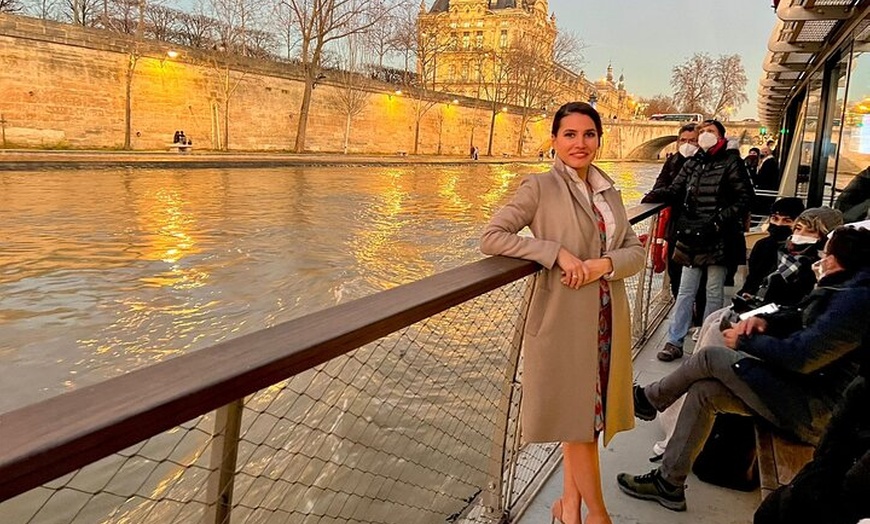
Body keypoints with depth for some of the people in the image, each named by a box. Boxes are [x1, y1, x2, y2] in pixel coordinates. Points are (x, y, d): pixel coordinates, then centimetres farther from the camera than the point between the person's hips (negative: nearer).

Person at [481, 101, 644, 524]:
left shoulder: (608, 192, 10)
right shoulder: (539, 188, -8)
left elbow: (636, 250, 7)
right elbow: (491, 237, -15)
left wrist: (605, 263, -14)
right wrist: (557, 252, -21)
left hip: (606, 319, 6)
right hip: (564, 318, -6)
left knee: (588, 412, 16)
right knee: (577, 414, 5)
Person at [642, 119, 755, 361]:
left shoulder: (731, 163, -1)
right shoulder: (692, 163, 11)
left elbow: (745, 197, -4)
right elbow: (676, 191, 9)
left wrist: (721, 219, -13)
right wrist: (656, 194, -10)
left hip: (718, 239, -4)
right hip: (692, 237, 4)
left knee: (714, 292, 7)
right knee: (685, 291, 7)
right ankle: (674, 342, 12)